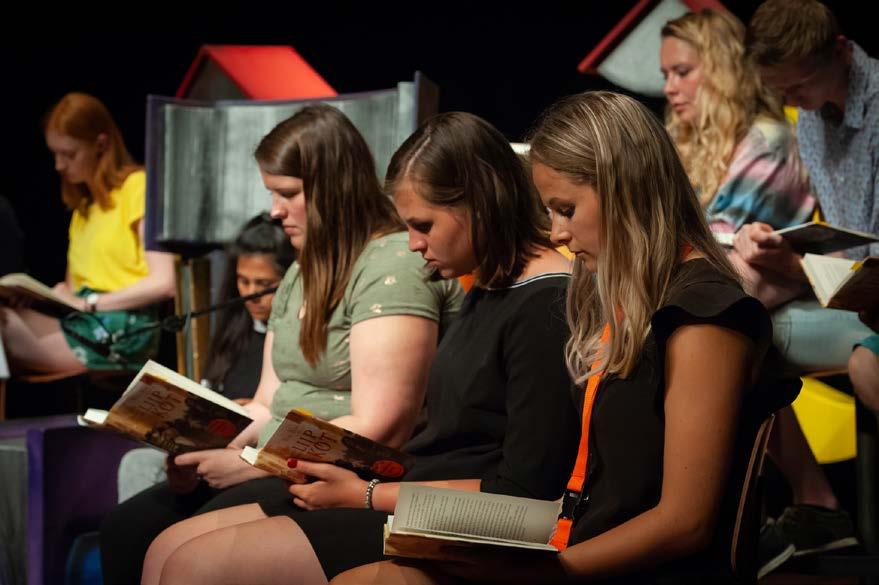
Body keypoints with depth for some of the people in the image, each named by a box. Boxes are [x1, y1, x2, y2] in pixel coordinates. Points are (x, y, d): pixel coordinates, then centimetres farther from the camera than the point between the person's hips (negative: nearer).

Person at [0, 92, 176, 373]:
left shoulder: (137, 187, 0)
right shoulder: (84, 204, 24)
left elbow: (163, 283, -11)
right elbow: (75, 287, 16)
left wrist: (87, 303, -13)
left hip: (126, 328, -7)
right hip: (82, 320, 7)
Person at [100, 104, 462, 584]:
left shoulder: (393, 265, -11)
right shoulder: (302, 273, 20)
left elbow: (379, 430, -19)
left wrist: (252, 465, -16)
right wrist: (203, 454, -1)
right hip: (283, 471, 9)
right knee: (124, 530, -11)